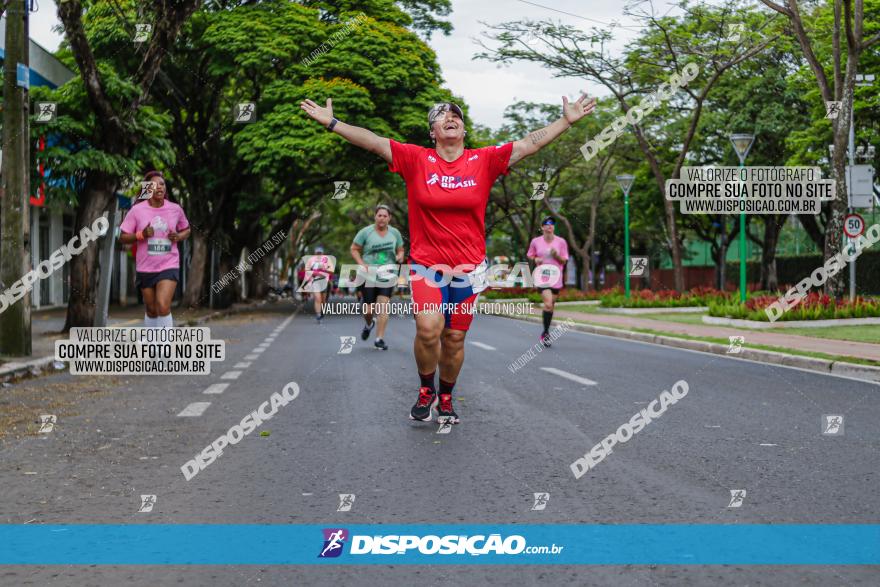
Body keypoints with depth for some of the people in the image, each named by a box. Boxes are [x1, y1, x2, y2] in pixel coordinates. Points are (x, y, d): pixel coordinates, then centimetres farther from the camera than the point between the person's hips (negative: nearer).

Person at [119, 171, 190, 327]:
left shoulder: (176, 209, 0)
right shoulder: (137, 210, -4)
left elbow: (186, 230, 18)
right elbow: (123, 237, -1)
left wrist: (178, 237, -5)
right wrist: (141, 235, -19)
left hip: (169, 266, -1)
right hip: (145, 268, 1)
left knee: (163, 307, -19)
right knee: (151, 310, 12)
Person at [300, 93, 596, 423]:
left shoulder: (484, 160, 0)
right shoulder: (416, 159, -1)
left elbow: (530, 144, 0)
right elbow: (374, 142, -5)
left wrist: (567, 121, -5)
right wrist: (331, 123, -11)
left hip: (468, 268, 2)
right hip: (427, 264, -2)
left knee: (454, 338, 8)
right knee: (428, 328, -20)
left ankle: (445, 397, 31)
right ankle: (426, 390, 6)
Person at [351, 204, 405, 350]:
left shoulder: (395, 233, 6)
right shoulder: (365, 232, -4)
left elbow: (400, 250, 17)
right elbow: (354, 249, 2)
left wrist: (400, 256, -7)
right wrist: (362, 264, -12)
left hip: (387, 275, 2)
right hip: (369, 274, -1)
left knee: (383, 306, -9)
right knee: (369, 309, 1)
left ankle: (380, 339, -2)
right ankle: (369, 324, 37)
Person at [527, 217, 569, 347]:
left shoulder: (561, 242, 1)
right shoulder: (535, 241, 1)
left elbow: (564, 260, 5)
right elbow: (530, 255, 15)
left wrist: (556, 255, -15)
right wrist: (535, 259, -6)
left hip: (556, 278, 2)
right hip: (542, 277, -2)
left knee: (551, 306, 8)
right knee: (548, 304, -19)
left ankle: (546, 332, 26)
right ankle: (546, 332, -7)